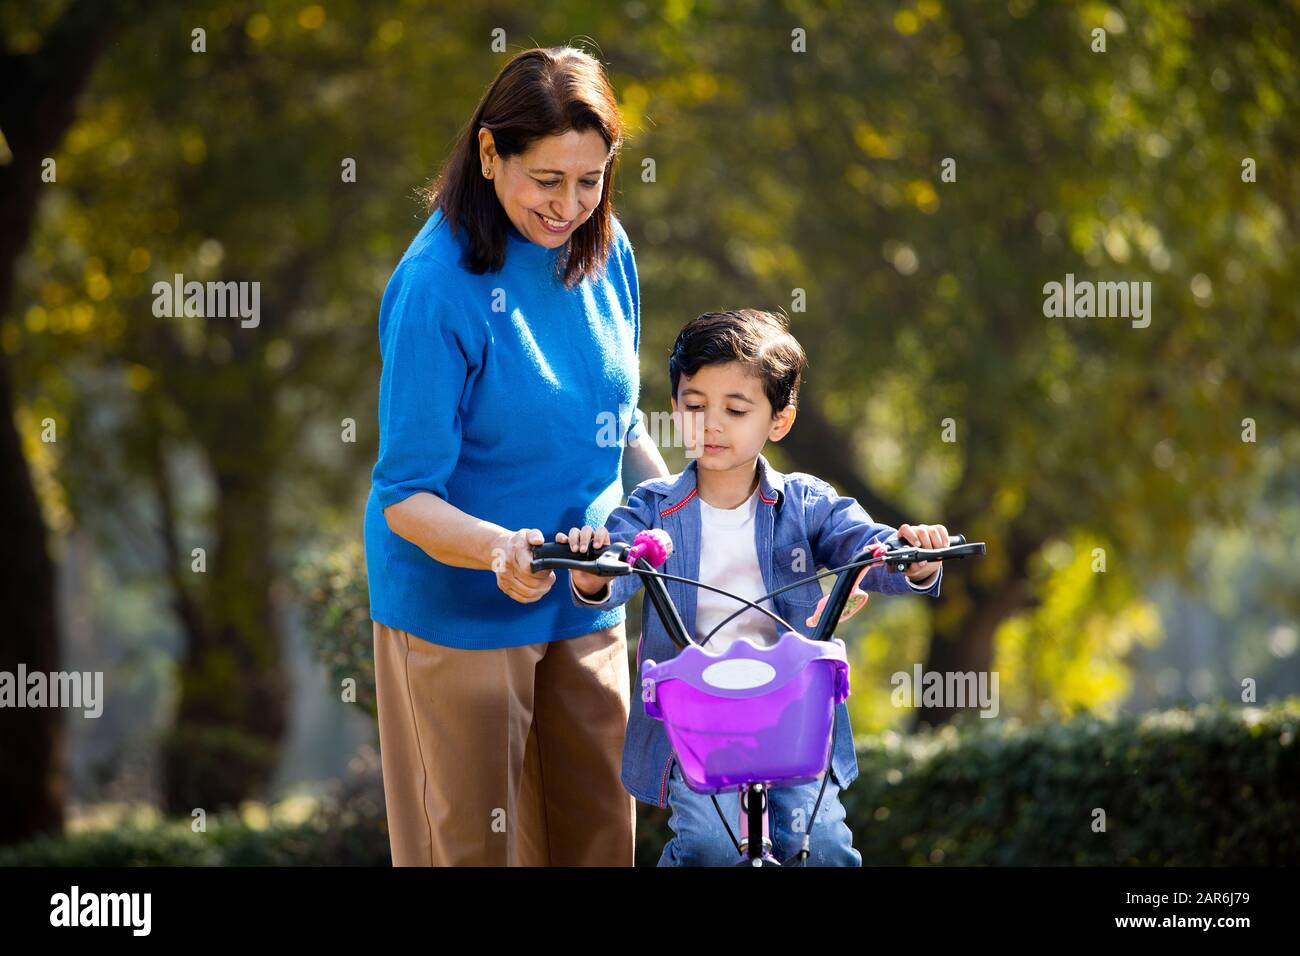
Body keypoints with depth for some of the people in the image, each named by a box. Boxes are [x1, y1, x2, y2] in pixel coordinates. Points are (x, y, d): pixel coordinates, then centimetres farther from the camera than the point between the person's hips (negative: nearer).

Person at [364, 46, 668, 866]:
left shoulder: (602, 248, -2)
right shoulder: (437, 284, -22)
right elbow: (406, 499, -21)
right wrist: (498, 551, -39)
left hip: (584, 603, 6)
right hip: (460, 608, -6)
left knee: (599, 831, 12)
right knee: (474, 845, 6)